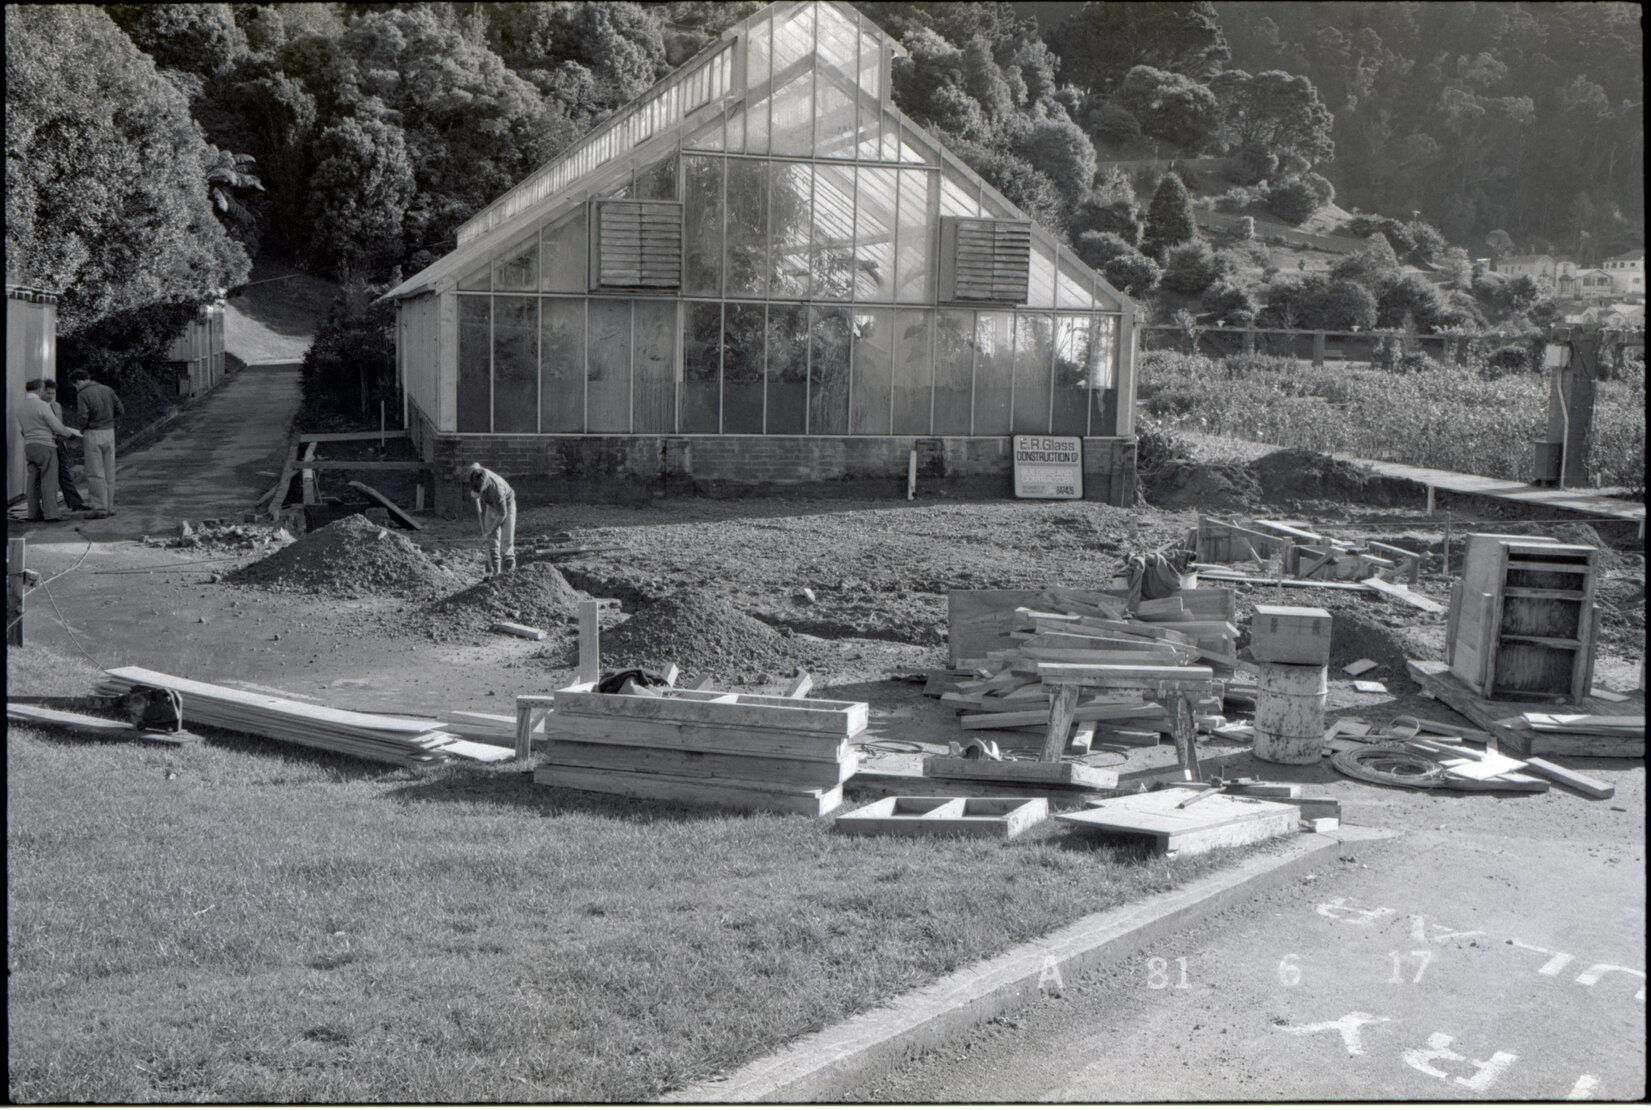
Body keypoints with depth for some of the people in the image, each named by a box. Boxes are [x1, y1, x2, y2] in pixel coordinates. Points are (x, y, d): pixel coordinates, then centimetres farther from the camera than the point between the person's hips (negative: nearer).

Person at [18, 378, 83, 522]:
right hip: (45, 445, -8)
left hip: (29, 446, 8)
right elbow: (57, 426, -12)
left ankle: (34, 512, 6)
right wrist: (73, 433, 2)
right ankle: (51, 512, -10)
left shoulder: (21, 408, 13)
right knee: (49, 479, -7)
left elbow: (21, 430, 16)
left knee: (33, 480, 7)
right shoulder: (42, 405, -11)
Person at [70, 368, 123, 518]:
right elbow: (121, 411, 6)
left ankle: (101, 507, -3)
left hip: (93, 434, -6)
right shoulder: (107, 390, 6)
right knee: (109, 471, 10)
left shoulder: (83, 395, -9)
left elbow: (83, 418, -16)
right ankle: (110, 507, 14)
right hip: (109, 432, 6)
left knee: (95, 473, -1)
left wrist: (81, 427, 4)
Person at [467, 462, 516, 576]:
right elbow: (475, 464, 0)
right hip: (491, 506, 5)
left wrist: (490, 531, -19)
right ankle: (493, 572, -1)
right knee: (492, 541, -2)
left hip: (506, 505, -5)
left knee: (506, 541, -10)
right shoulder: (473, 473, -28)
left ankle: (509, 571, -3)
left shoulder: (496, 490, -42)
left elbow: (502, 514, -29)